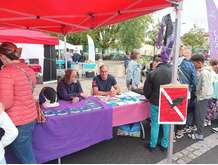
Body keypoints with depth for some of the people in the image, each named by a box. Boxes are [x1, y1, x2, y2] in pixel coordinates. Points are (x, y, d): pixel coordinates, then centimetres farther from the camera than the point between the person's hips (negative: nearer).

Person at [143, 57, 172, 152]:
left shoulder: (152, 73, -13)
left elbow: (146, 90, -6)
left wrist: (150, 98, 14)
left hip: (156, 103, -2)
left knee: (155, 124, 11)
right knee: (167, 124, 16)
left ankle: (152, 145, 25)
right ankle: (165, 145, 29)